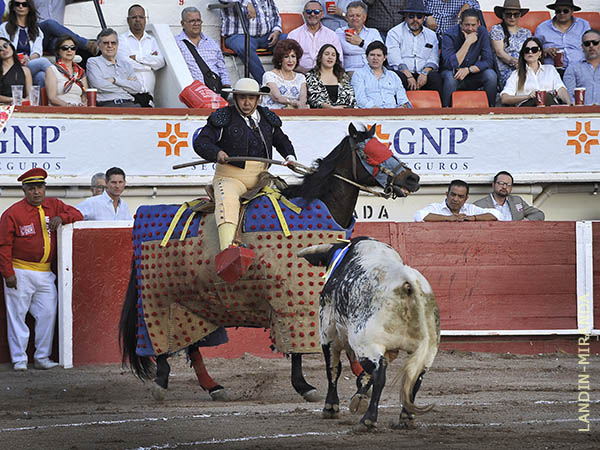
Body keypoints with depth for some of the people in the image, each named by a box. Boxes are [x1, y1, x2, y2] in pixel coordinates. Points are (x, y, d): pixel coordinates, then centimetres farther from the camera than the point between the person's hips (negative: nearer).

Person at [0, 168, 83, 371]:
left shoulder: (54, 206, 8)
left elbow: (76, 214, 14)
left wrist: (61, 218, -8)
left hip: (45, 273, 4)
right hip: (20, 273, -4)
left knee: (48, 314, 3)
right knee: (17, 315, -1)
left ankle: (42, 358, 13)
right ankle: (19, 359, 7)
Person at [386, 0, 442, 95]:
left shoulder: (431, 35, 19)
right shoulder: (394, 33, 7)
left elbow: (433, 61, 10)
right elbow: (394, 60, -6)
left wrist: (424, 73, -12)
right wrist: (409, 77, -19)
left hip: (423, 76, 2)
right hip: (404, 73, -2)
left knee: (434, 76, -29)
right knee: (399, 77, -35)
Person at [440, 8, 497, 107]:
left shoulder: (482, 32, -7)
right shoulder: (449, 36, -18)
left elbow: (488, 61, -10)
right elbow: (451, 64, -30)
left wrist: (468, 69, -26)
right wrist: (467, 42, -31)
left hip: (472, 78, 3)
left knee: (491, 75, -23)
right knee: (450, 76, -36)